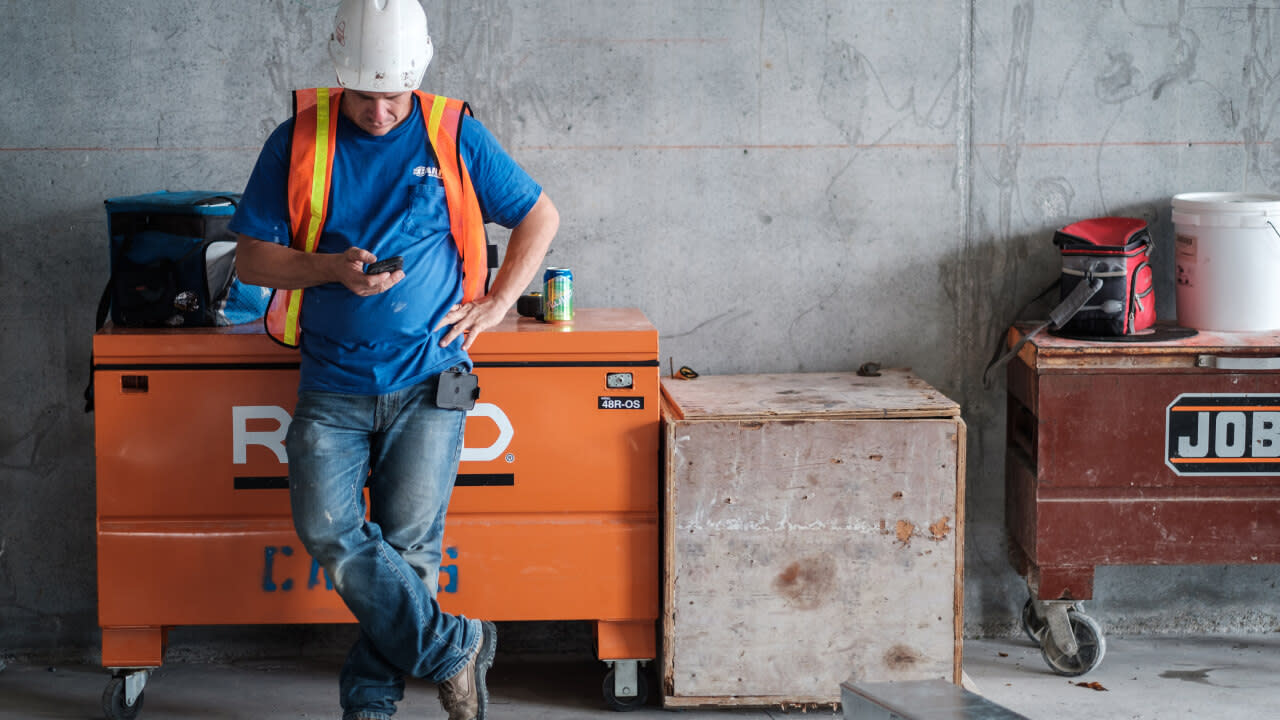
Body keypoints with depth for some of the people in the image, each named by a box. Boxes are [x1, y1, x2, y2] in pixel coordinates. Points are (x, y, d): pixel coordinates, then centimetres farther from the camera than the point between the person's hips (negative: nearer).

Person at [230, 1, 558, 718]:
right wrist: (332, 268, -13)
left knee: (409, 544, -3)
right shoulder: (299, 141, 2)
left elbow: (541, 215, 12)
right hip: (333, 384, 1)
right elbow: (252, 258, 4)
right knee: (328, 531, -14)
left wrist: (496, 304, 3)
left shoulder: (455, 136, 2)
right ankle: (454, 647, -1)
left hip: (427, 381, -1)